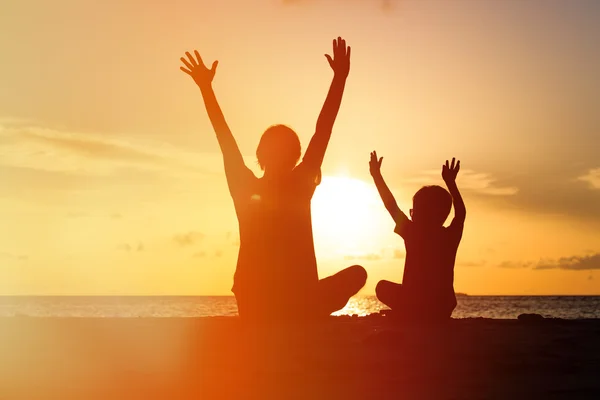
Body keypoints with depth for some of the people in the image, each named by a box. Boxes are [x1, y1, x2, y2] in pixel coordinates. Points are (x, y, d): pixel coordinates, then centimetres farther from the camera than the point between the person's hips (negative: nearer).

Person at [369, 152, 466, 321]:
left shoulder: (412, 233, -8)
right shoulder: (450, 236, -1)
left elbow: (391, 205, 4)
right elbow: (461, 212, 20)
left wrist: (377, 175, 14)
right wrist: (450, 182, 28)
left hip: (413, 308, -3)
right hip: (443, 310, 4)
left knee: (383, 287, 24)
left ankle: (406, 318, 12)